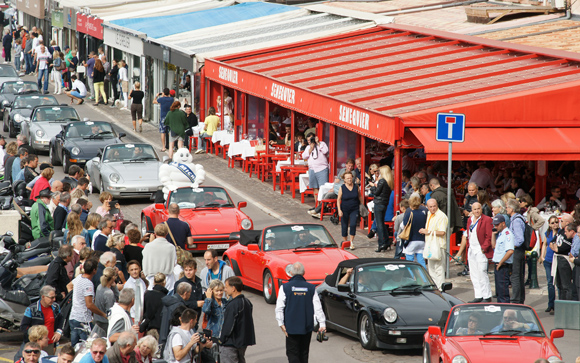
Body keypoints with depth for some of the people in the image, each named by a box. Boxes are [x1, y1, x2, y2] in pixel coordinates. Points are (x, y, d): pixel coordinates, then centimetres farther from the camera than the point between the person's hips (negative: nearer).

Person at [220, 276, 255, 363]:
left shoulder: (233, 305, -22)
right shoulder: (247, 302, 7)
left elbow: (228, 326, -21)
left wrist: (222, 339, -8)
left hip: (231, 343, -9)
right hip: (243, 341, 9)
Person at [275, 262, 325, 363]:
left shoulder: (285, 287, -5)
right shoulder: (311, 288, 0)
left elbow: (279, 308, -9)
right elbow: (318, 308, -1)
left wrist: (281, 323, -6)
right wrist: (322, 324, 1)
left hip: (291, 327, -3)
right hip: (307, 327, 3)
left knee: (292, 353, 0)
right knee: (303, 353, 16)